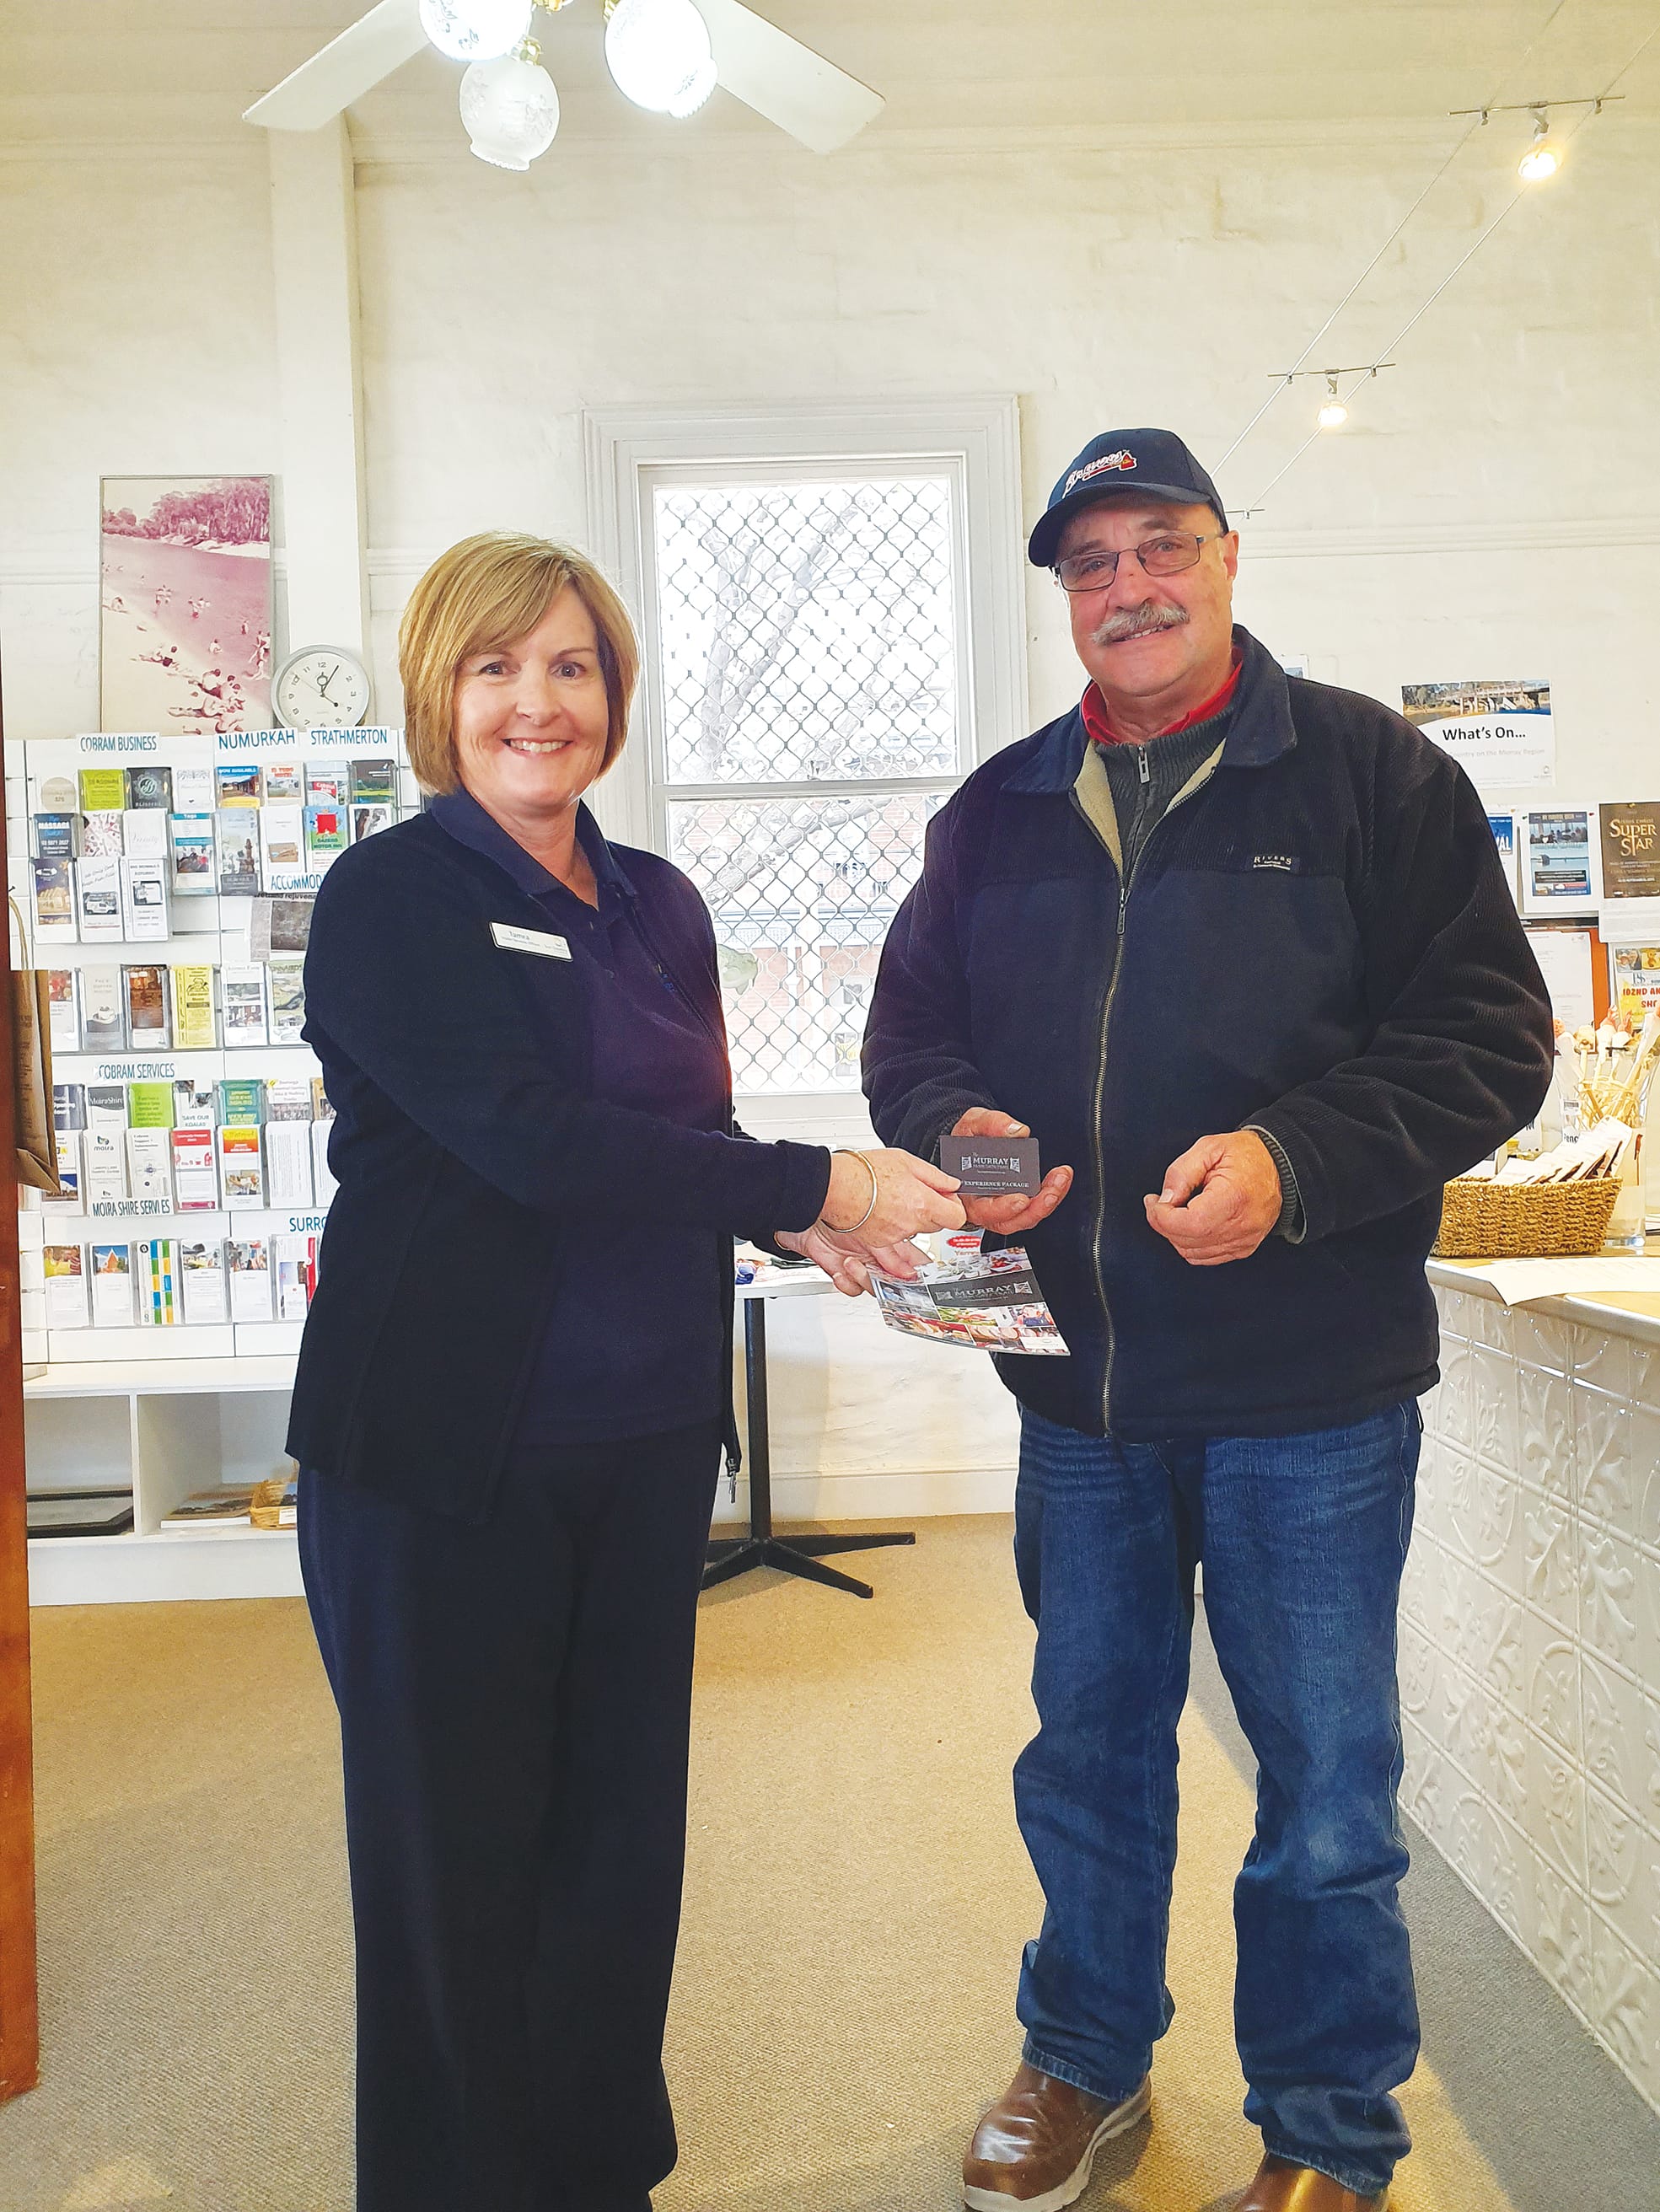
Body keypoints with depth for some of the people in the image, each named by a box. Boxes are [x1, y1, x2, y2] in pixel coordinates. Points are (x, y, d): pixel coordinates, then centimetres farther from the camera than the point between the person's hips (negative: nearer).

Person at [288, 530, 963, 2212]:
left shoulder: (659, 908, 11)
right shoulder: (389, 899, -8)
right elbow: (532, 1136, -21)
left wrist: (794, 1222, -6)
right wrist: (814, 1184, -21)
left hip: (646, 1437, 6)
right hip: (444, 1452, -5)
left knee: (623, 1829, 15)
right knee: (457, 1854, 8)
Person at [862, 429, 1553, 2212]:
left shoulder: (1367, 773, -3)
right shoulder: (1001, 811, 9)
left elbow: (1486, 1034, -7)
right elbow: (911, 1032, 13)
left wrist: (1294, 1161, -21)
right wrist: (953, 1126, -10)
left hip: (1310, 1390, -3)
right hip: (1079, 1384, 4)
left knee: (1326, 1781, 10)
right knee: (1089, 1745, 20)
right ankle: (1086, 2058, 42)